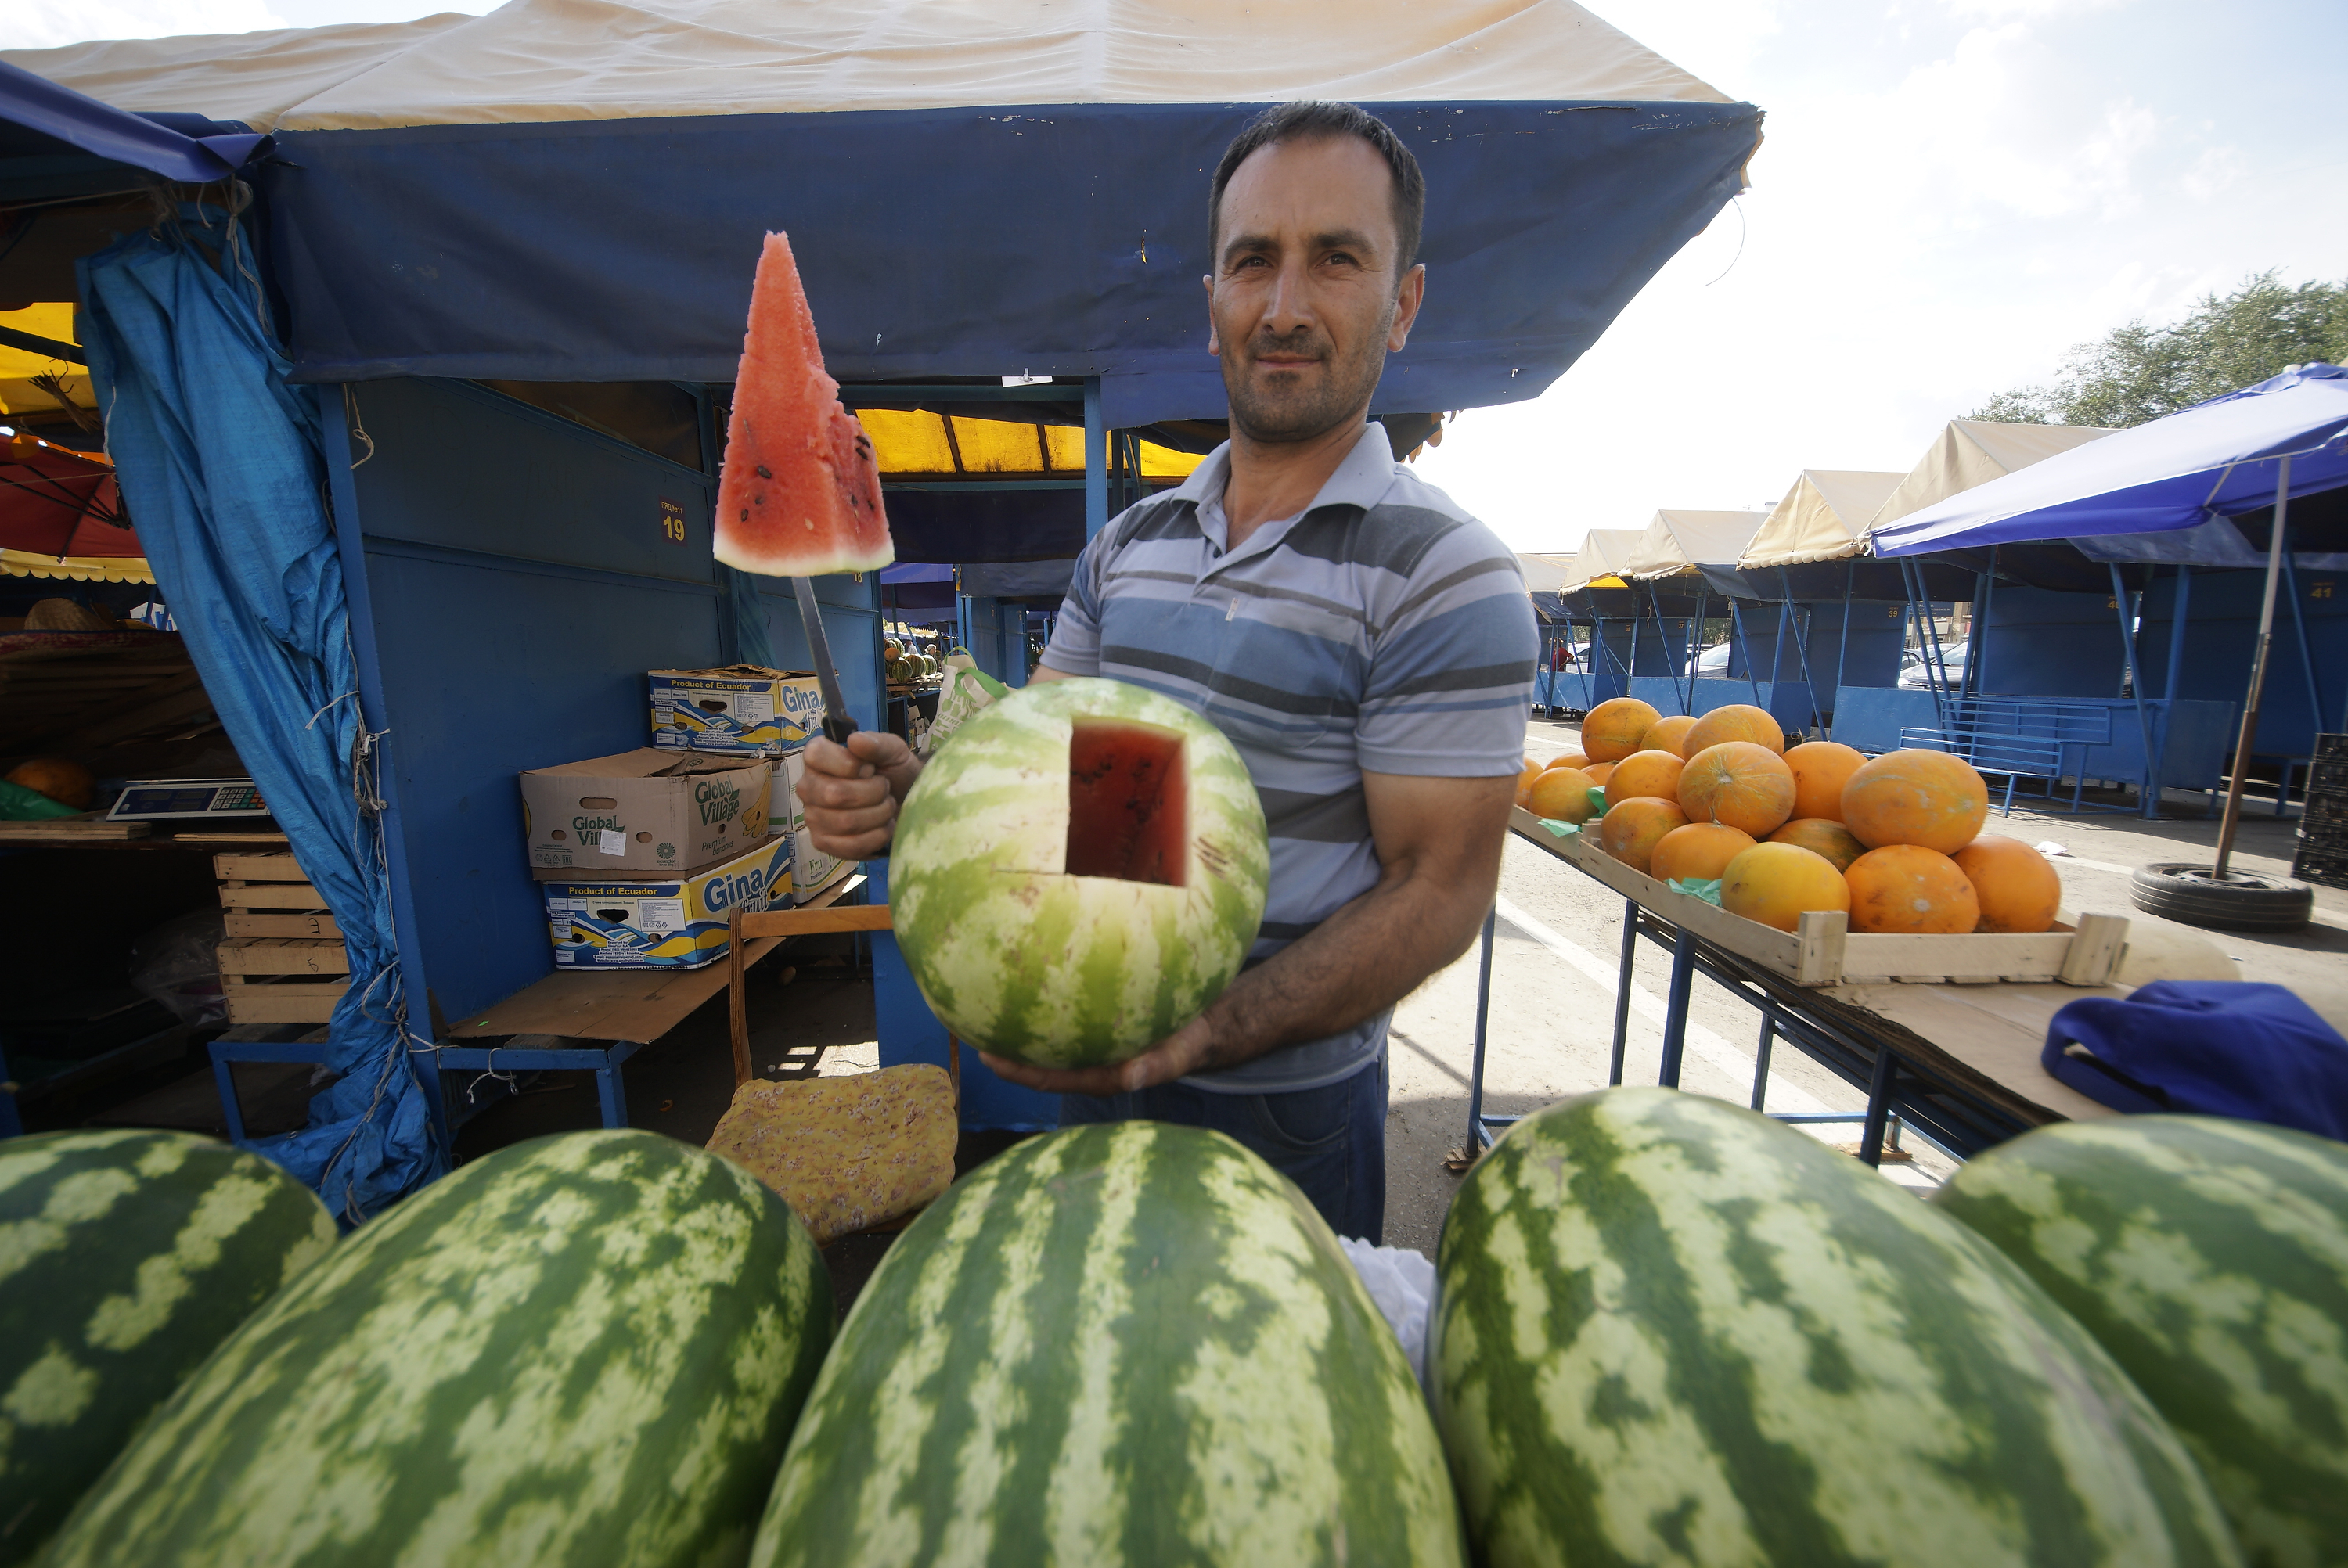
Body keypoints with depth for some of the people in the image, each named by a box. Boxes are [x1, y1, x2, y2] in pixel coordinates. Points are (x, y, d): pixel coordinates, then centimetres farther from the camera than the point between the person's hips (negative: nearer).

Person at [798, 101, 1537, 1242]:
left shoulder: (1447, 578, -17)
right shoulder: (1126, 545, 1)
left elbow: (1438, 891, -19)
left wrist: (1192, 1042, -29)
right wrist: (914, 795, -17)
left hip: (1282, 1102, -5)